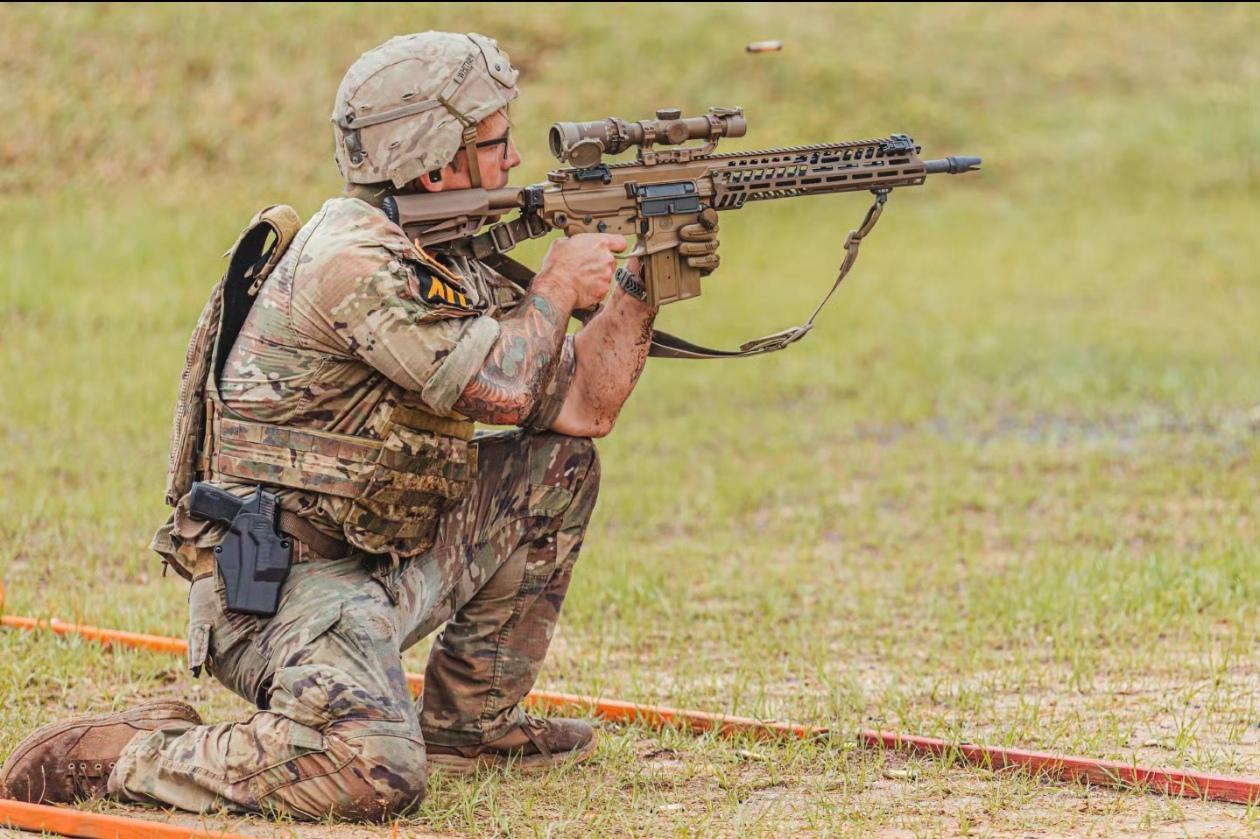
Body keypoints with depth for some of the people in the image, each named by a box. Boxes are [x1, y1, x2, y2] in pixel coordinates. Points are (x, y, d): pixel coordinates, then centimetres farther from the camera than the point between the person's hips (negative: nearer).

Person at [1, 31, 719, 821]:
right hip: (277, 586, -10)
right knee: (376, 775, -32)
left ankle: (471, 723, 19)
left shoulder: (447, 265, 13)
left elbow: (582, 406, 17)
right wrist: (557, 288, -6)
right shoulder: (356, 260, -18)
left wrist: (641, 288, 7)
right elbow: (501, 391, -23)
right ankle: (121, 754, -12)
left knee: (560, 464, 13)